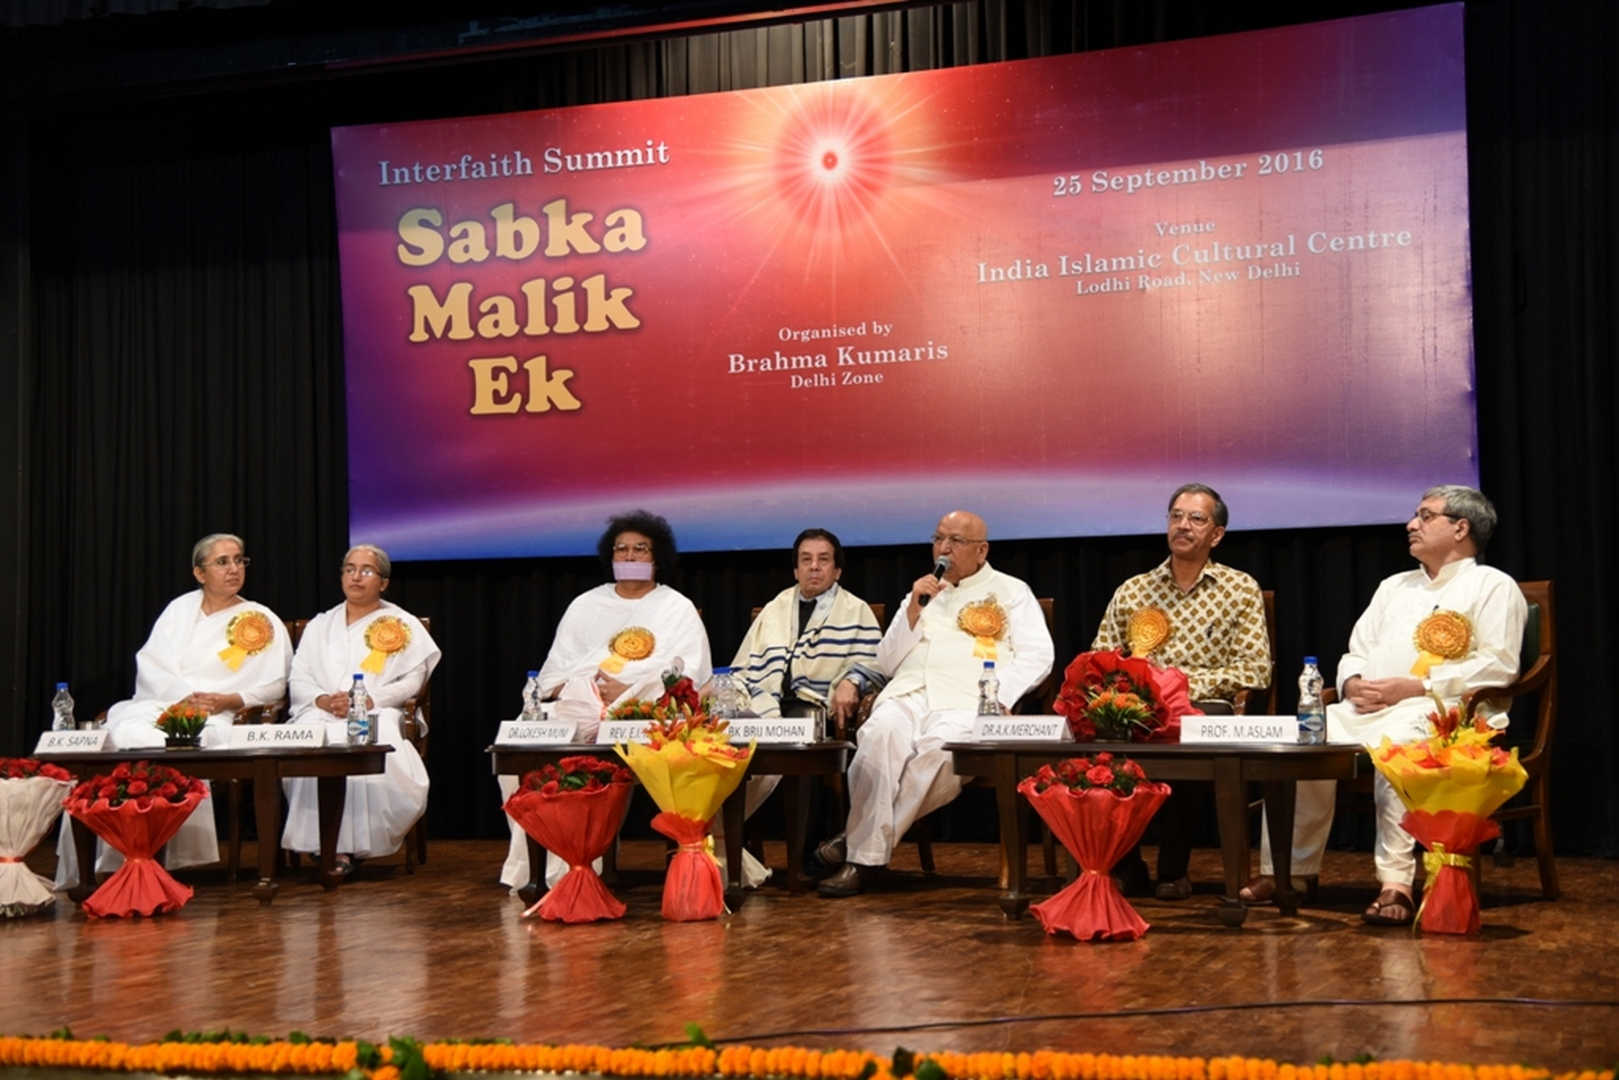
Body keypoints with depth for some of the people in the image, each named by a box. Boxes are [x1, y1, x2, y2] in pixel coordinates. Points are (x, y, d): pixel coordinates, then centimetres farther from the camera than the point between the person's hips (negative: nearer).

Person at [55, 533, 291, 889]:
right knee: (125, 736, -30)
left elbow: (274, 686, 6)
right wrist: (185, 696, -9)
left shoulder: (263, 622, 14)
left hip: (215, 719, -3)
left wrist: (229, 700, -11)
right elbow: (150, 663, 9)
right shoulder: (180, 609, 21)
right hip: (156, 705, 3)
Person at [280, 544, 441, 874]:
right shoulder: (319, 626, 27)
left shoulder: (402, 625, 17)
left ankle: (352, 843, -29)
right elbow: (298, 678, 17)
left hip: (376, 715, -2)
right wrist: (322, 699, -6)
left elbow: (412, 680, 4)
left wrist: (368, 700, -11)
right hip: (322, 715, 3)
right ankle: (332, 844, -30)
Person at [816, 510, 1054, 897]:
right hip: (907, 694, 3)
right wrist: (914, 611, 9)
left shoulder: (1011, 592, 19)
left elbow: (1037, 655, 6)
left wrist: (996, 697, -11)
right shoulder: (921, 594, 30)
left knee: (940, 745, -39)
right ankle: (864, 857, -33)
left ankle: (860, 841, -30)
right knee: (881, 735, -34)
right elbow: (886, 663, 24)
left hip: (965, 702, -3)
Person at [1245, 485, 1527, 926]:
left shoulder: (1493, 586, 8)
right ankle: (1284, 871, -15)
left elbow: (1498, 664, -6)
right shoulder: (1395, 586, 30)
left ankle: (1396, 883, -39)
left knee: (1395, 741, -40)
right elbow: (1356, 653, 28)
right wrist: (1352, 682, 2)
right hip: (1368, 708, 7)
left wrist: (1416, 686, -14)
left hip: (1444, 712, -6)